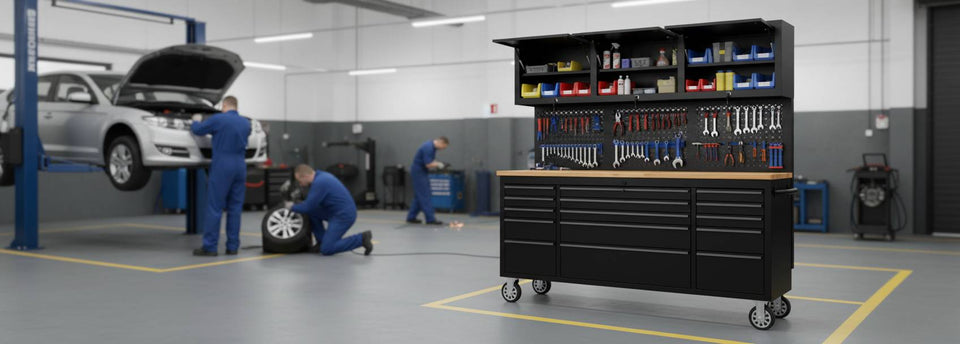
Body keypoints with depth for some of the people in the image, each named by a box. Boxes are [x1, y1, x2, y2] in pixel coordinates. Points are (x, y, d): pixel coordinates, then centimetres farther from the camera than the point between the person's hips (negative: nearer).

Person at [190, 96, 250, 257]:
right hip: (240, 165, 5)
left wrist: (196, 121, 25)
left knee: (214, 207, -3)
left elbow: (198, 130, 2)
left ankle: (210, 247, -4)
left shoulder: (219, 119, -6)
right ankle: (232, 246, 8)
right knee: (235, 208, 7)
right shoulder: (246, 123, 12)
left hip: (222, 166, -5)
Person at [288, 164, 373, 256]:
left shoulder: (319, 183, -18)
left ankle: (361, 239, -8)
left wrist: (292, 207, 2)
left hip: (343, 216, -10)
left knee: (326, 249, -10)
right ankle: (322, 243, 13)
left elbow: (308, 207, -15)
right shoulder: (321, 176, 13)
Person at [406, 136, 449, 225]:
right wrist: (439, 165, -11)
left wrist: (439, 164, 3)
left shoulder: (432, 147, 9)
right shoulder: (428, 147, -23)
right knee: (424, 196, -8)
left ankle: (411, 217, 16)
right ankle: (430, 219, -6)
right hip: (418, 172, -10)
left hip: (420, 172, 10)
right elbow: (428, 164, -25)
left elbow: (431, 161, 20)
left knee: (419, 196, 12)